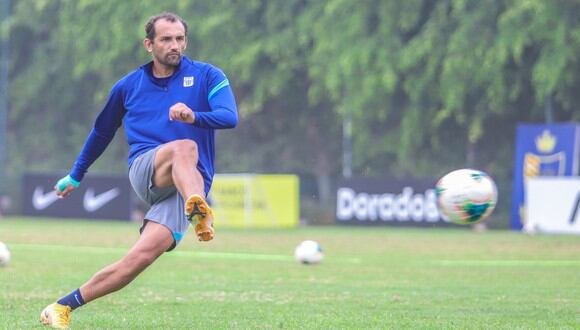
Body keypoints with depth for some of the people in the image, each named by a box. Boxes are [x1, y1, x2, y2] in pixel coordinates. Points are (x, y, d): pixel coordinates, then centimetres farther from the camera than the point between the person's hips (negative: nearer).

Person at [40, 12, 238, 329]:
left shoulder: (207, 76, 7)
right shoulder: (128, 86, 15)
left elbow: (230, 117, -10)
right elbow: (102, 131, 30)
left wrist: (194, 116, -30)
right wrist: (75, 175, 36)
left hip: (188, 184, -1)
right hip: (145, 171, 1)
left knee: (142, 256, -22)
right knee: (185, 147, -35)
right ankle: (199, 212, -65)